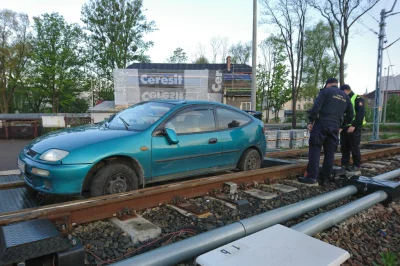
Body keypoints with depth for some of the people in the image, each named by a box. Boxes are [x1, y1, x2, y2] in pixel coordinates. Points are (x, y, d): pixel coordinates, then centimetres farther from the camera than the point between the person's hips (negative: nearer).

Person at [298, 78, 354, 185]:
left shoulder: (326, 91, 3)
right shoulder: (346, 96, 21)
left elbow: (316, 107, -10)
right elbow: (350, 115, 21)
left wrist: (311, 121, -8)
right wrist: (343, 126, 28)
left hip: (321, 124, -5)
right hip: (335, 127, 5)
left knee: (315, 149, -6)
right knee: (329, 153, 7)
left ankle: (312, 176, -12)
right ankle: (325, 179, 10)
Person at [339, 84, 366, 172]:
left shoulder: (358, 99, -7)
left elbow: (361, 113, -16)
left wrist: (354, 125, -23)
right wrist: (340, 125, 11)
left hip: (354, 127, -7)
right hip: (344, 127, 7)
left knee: (354, 147, 0)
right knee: (344, 147, 8)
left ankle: (356, 165, 10)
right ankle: (344, 164, 16)